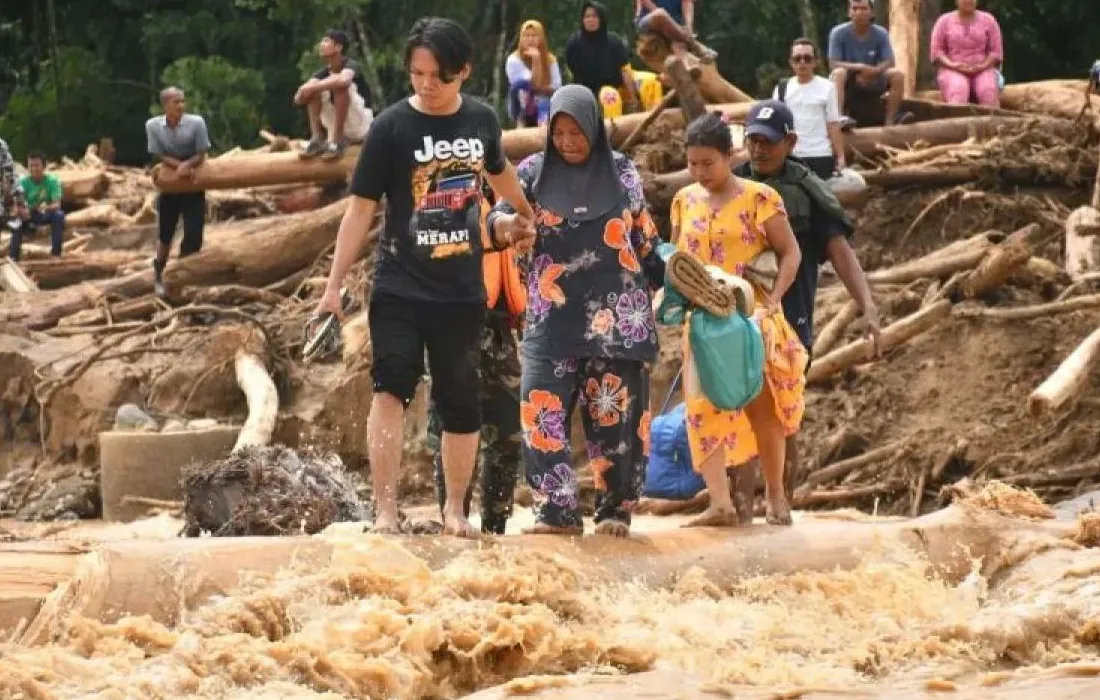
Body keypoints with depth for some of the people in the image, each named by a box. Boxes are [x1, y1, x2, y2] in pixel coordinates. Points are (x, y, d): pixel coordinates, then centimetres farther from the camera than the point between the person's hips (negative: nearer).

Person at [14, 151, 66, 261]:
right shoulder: (23, 182, -16)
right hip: (29, 214, 1)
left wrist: (47, 207, -50)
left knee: (59, 215, -33)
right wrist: (22, 211, -48)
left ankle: (56, 252, -23)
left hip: (47, 214, -1)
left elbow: (57, 204, -26)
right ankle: (13, 255, -25)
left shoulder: (52, 180, -19)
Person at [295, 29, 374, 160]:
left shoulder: (351, 66, -14)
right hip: (339, 127, 7)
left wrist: (312, 87, -34)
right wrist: (310, 88, -30)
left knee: (338, 84, -27)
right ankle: (317, 139, -15)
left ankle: (338, 141, -28)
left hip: (360, 126, -7)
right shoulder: (324, 72, 6)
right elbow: (299, 98, -8)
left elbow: (344, 80, -41)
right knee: (313, 90, -4)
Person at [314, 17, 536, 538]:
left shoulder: (482, 121, 2)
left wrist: (527, 216, 41)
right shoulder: (392, 127, -9)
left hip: (462, 292, 4)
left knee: (460, 402, 9)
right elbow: (361, 207, -7)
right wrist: (334, 286, -11)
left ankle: (454, 509, 25)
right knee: (391, 386, -20)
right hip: (399, 288, -3)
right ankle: (385, 511, -22)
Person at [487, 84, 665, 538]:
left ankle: (615, 510, 9)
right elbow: (498, 216, -8)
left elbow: (645, 237, 14)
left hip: (616, 318, 0)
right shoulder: (534, 172, 5)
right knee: (542, 413, -10)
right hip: (553, 317, 0)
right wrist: (507, 222, -31)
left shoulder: (622, 172, 7)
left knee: (614, 415, -1)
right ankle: (559, 511, -6)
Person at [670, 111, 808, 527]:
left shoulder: (759, 198, -5)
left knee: (762, 403, 2)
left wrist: (773, 299, -15)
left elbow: (790, 253, -3)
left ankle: (776, 497, 17)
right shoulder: (685, 201, 8)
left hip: (752, 318, -4)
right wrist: (677, 289, -4)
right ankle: (720, 503, -11)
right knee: (705, 406, -7)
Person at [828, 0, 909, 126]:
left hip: (872, 83, 2)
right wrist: (859, 67, -30)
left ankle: (891, 119, -21)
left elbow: (889, 63, -8)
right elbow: (833, 64, -16)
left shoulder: (881, 34, -4)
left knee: (897, 74, -21)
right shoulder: (838, 33, -11)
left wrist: (873, 71, -30)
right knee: (839, 73, -34)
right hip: (849, 85, -2)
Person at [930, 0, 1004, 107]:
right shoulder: (944, 21, 8)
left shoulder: (988, 20, 8)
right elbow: (936, 50, 2)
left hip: (982, 71, 1)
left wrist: (983, 66, -13)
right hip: (952, 71, -1)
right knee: (958, 92, -35)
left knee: (989, 91, -33)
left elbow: (996, 51, 5)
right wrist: (952, 65, -16)